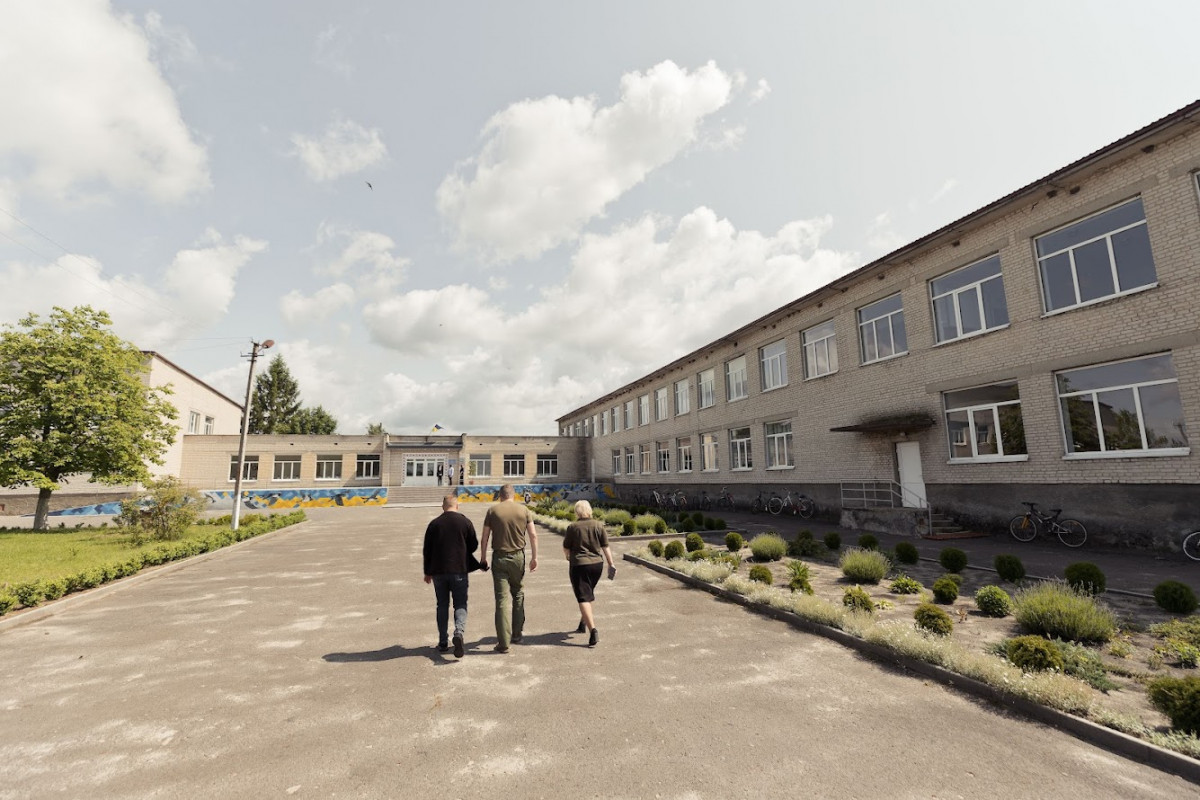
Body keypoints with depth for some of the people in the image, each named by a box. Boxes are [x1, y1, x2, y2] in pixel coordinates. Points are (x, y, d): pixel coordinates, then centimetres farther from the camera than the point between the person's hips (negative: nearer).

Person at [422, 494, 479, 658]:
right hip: (459, 570, -2)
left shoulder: (433, 524, 1)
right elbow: (474, 545, 2)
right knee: (460, 604, 5)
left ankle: (443, 643, 16)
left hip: (438, 571, 2)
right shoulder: (465, 522, -3)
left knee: (442, 605, 13)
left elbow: (427, 550, 5)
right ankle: (459, 632, -19)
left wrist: (427, 572, 14)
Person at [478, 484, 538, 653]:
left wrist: (483, 558, 8)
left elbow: (485, 538, -1)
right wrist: (534, 557, 6)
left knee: (502, 599, 2)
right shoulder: (524, 511, 0)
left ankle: (503, 642, 3)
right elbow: (533, 535, -1)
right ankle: (517, 634, 28)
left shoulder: (493, 511, -2)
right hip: (518, 557, 1)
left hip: (499, 558, -1)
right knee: (518, 595, 19)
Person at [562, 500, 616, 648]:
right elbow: (605, 547, -1)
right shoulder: (599, 525, -1)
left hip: (579, 565, -4)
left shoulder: (572, 527, -8)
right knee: (589, 594, 23)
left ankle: (593, 630, -16)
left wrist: (568, 556, 21)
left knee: (583, 598, -3)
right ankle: (583, 624, 37)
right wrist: (611, 565, 5)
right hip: (597, 564, 5)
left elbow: (566, 548, 0)